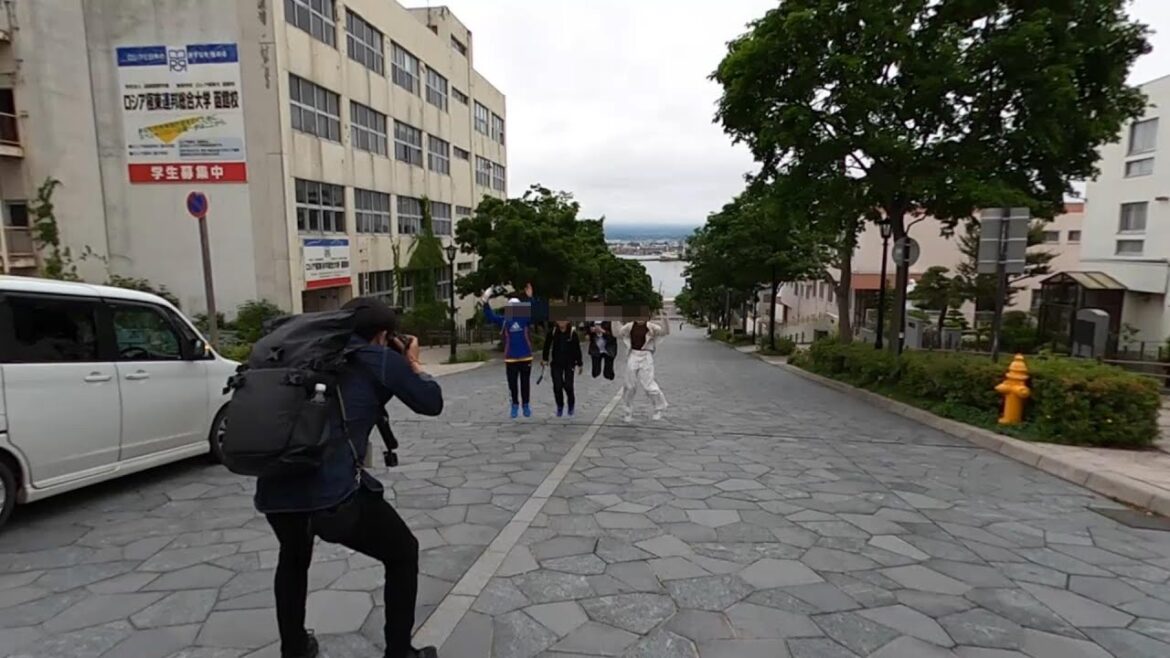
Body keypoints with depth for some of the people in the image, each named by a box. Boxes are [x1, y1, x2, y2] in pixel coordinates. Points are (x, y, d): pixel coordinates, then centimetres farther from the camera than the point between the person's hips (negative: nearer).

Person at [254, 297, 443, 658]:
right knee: (403, 554, 20)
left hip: (274, 489, 6)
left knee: (293, 559, 38)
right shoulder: (381, 358, 5)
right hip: (334, 492, -6)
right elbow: (432, 403, 13)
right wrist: (413, 364, 29)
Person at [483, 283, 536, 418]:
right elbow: (490, 316, -5)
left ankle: (526, 405, 21)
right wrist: (486, 302, -19)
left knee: (525, 383, 9)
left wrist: (531, 298, -29)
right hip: (510, 359, 1)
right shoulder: (503, 320, 2)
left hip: (526, 358, 0)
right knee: (512, 383, 8)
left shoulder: (526, 319, 0)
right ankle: (515, 405, 21)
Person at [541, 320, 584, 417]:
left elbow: (577, 349, -6)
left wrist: (579, 364, -4)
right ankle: (560, 406, 19)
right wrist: (544, 359, 5)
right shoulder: (552, 332, -6)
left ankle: (571, 403, 22)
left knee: (568, 385, -7)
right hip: (556, 363, 2)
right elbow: (547, 345, 5)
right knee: (557, 386, -2)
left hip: (569, 363, -2)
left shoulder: (572, 332, -11)